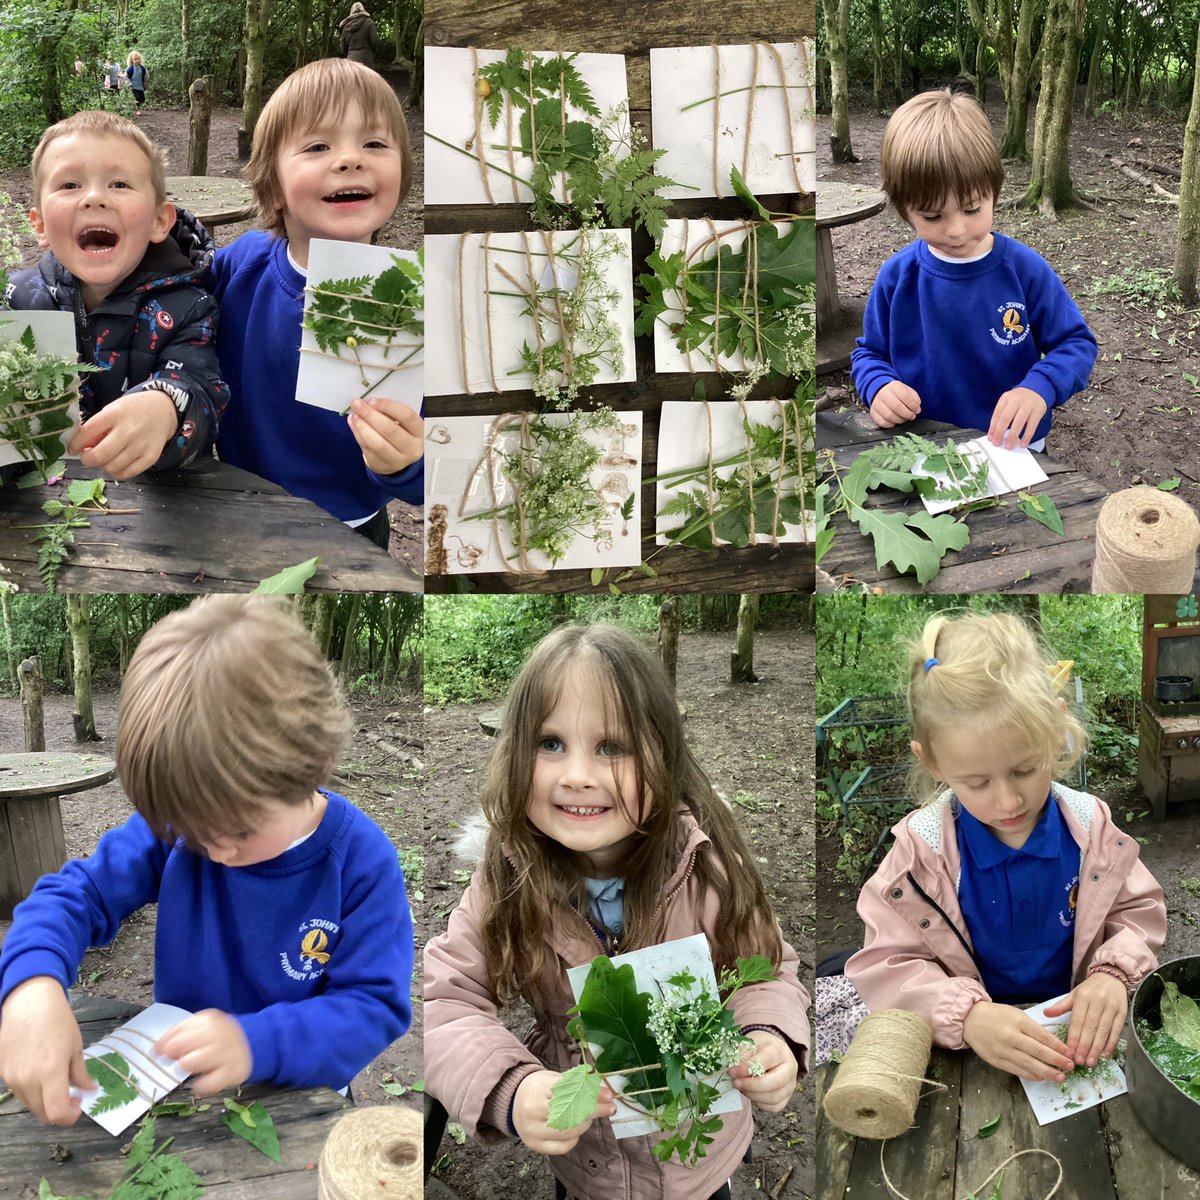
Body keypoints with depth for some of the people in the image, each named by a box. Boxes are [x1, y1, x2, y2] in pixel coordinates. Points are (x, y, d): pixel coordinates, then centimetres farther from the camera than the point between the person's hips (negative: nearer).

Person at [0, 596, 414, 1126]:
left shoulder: (363, 863, -16)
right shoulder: (176, 822, -8)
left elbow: (376, 1008, -17)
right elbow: (77, 892, -6)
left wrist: (257, 1041, -32)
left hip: (293, 1102, -2)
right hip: (171, 1082, 2)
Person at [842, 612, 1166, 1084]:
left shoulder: (1090, 824, -4)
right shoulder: (922, 849, -11)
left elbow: (1139, 913, 7)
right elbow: (886, 966, -11)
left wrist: (1113, 974, -15)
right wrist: (967, 1017, -29)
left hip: (1080, 1029, 1)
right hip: (967, 1047, -1)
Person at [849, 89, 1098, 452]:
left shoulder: (1026, 269, -4)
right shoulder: (896, 278, -1)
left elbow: (1077, 344, 1)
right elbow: (869, 353, 13)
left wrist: (1039, 388, -20)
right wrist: (878, 386, -11)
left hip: (1014, 448, -2)